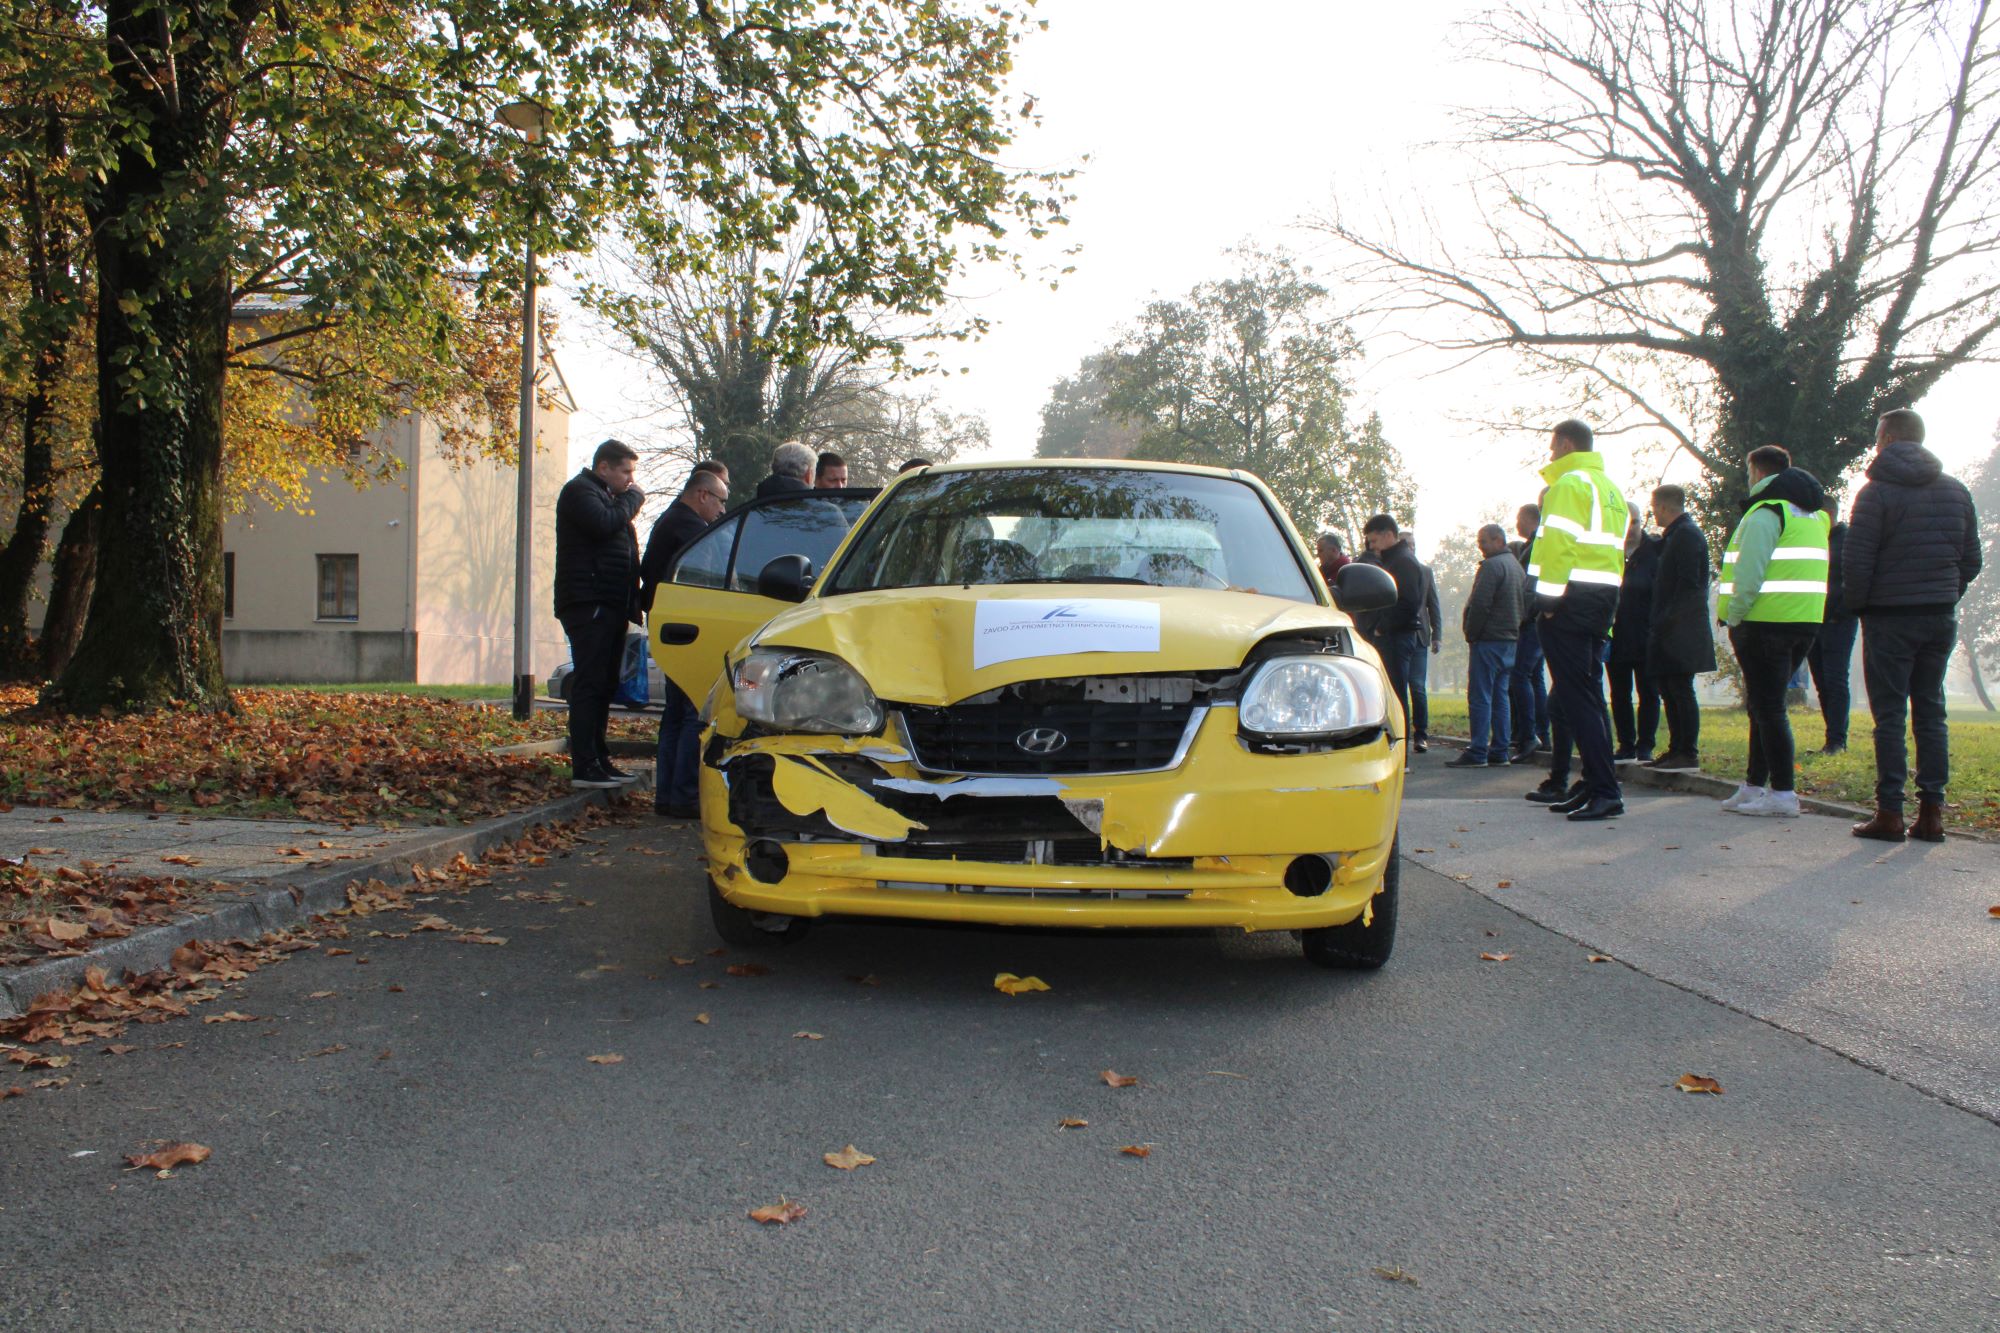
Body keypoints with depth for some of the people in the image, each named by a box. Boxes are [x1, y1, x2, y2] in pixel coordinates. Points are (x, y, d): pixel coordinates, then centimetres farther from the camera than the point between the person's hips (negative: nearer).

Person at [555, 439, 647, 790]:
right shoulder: (579, 491, -4)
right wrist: (632, 499, -7)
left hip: (610, 606, 10)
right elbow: (604, 524, -22)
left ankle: (599, 761, 15)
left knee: (603, 686, 10)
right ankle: (583, 767, -13)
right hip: (588, 603, -10)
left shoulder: (607, 496, 26)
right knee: (589, 684, -12)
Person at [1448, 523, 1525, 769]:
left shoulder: (1491, 566, -13)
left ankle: (1477, 753, -10)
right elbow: (1525, 604, 20)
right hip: (1510, 640, 9)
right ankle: (1499, 751, 11)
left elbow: (1480, 604, -19)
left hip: (1488, 640, -9)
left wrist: (1471, 634, -9)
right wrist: (1514, 630, 17)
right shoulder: (1518, 566, 17)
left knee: (1480, 697, -8)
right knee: (1500, 697, 11)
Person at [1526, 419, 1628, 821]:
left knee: (1577, 696, -9)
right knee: (1588, 693, 13)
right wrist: (1607, 604, 17)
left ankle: (1604, 791, -13)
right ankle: (1598, 787, 17)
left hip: (1571, 599, -9)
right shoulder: (1610, 487, 21)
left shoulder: (1569, 483, -7)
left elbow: (1558, 543, -17)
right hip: (1604, 597, 9)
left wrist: (1547, 598, -16)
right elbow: (1615, 548, 19)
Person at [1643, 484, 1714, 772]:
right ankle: (1677, 750, 16)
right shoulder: (1675, 535, 19)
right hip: (1669, 631, 10)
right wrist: (1658, 621, 18)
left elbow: (1689, 584, -19)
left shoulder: (1686, 534, -11)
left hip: (1681, 630, -10)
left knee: (1680, 690, -8)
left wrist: (1666, 621, -20)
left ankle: (1688, 754, -6)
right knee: (1668, 689, 11)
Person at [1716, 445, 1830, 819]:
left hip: (1767, 620, -9)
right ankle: (1754, 787, 22)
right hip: (1806, 620, 9)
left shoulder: (1765, 512, -10)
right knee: (1766, 706, 17)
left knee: (1767, 707, -5)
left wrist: (1733, 619, -10)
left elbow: (1749, 574, -19)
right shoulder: (1814, 513, 19)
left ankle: (1782, 795, -6)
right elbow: (1810, 571, 18)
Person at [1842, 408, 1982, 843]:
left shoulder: (1877, 491, -9)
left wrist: (1857, 605, 1)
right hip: (1941, 619, 5)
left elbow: (1856, 561, -13)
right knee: (1931, 713, 9)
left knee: (1890, 715, -2)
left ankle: (1890, 813, -4)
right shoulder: (1956, 490, 10)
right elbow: (1971, 559, 10)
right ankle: (1932, 812, 8)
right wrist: (1945, 597, 16)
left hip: (1890, 618, -5)